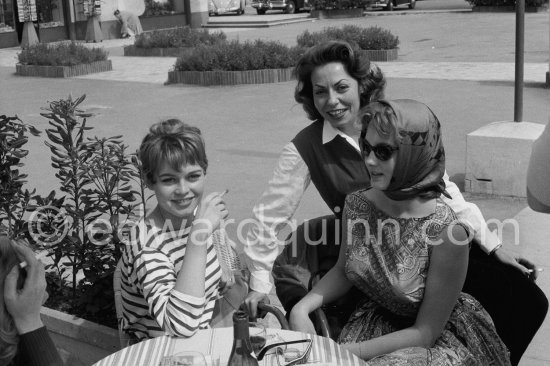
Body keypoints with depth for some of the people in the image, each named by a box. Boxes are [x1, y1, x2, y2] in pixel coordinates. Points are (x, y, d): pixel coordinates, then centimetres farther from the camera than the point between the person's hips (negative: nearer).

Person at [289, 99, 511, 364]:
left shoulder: (446, 231, -27)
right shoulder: (357, 204, -12)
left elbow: (425, 332, -19)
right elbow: (342, 271, 7)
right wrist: (303, 307, -10)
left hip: (437, 339, -5)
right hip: (374, 320, 5)